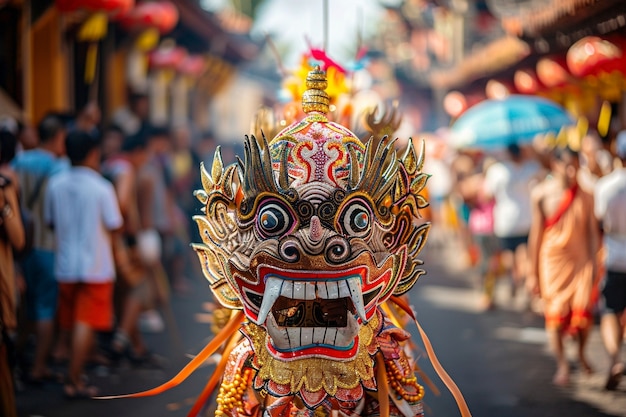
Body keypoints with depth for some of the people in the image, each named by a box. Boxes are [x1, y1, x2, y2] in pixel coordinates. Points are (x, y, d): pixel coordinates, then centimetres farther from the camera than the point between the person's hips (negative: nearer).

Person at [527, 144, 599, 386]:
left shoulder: (585, 195, 0)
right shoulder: (541, 194, -5)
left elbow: (592, 232, 5)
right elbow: (536, 234, -1)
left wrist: (593, 264, -1)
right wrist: (533, 273, 1)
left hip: (580, 260, 1)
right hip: (553, 260, -1)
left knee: (582, 311, -9)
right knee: (555, 314, 0)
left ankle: (581, 354, 19)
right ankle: (562, 365, 14)